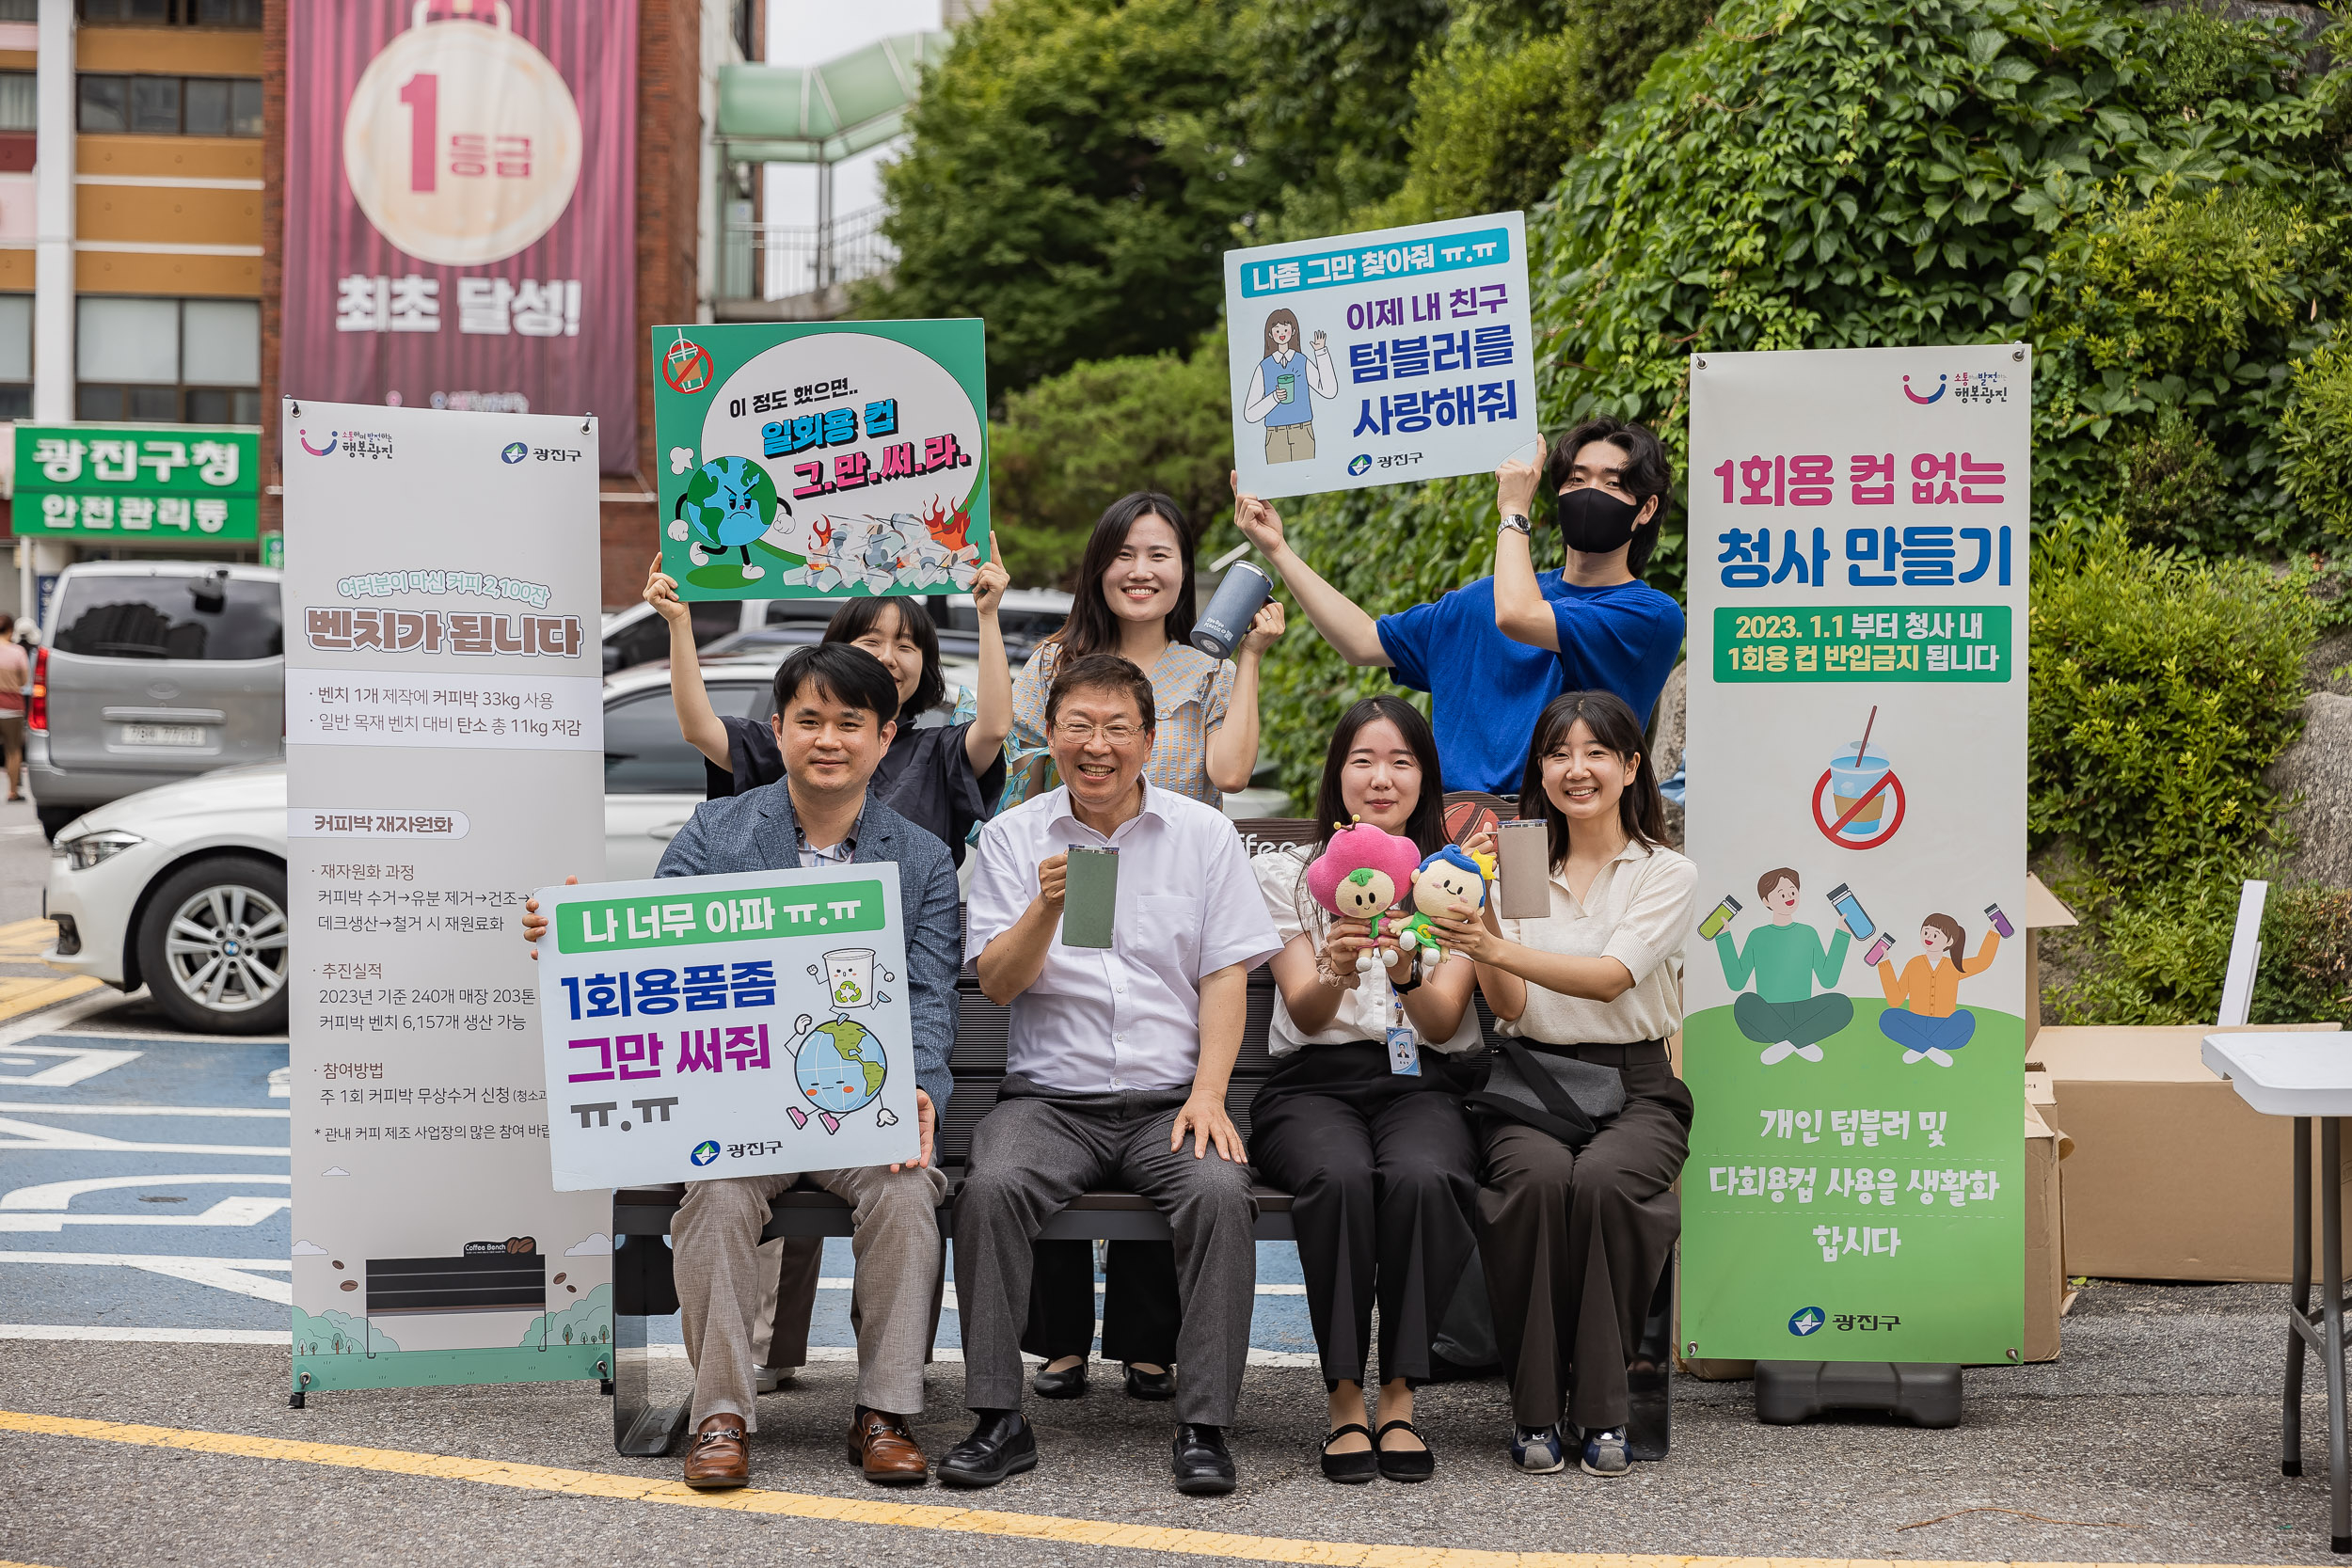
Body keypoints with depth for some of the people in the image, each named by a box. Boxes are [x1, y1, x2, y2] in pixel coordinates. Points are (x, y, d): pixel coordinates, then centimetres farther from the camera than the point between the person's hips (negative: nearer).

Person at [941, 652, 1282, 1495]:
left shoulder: (1203, 833, 9)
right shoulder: (1012, 838, 8)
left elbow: (1225, 977, 5)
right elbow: (998, 983, 0)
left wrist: (1208, 1094, -9)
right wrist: (1048, 905, -19)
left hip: (1168, 1099, 0)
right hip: (1050, 1099, 0)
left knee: (1219, 1190, -30)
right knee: (991, 1187, -30)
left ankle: (1204, 1425, -23)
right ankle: (998, 1419, -21)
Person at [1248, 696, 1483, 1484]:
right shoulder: (1286, 872, 10)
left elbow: (1441, 1023, -1)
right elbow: (1306, 1015, -1)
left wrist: (1406, 972, -24)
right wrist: (1336, 976, -25)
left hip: (1419, 1085, 1)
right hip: (1313, 1084, 0)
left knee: (1422, 1178, -35)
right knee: (1341, 1176, -36)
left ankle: (1399, 1397, -27)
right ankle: (1345, 1399, -28)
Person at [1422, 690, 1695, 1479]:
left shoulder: (1666, 874, 4)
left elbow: (1614, 976, -14)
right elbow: (1509, 1006, 1)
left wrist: (1505, 949, -29)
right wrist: (1481, 932, -18)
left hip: (1634, 1089, -1)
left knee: (1601, 1179, -35)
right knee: (1539, 1176, -33)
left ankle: (1603, 1408, -22)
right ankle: (1536, 1407, -24)